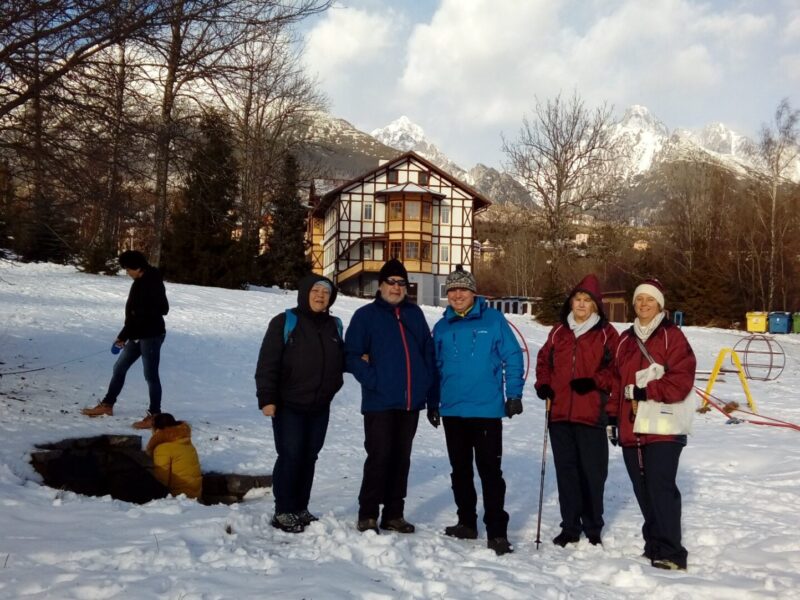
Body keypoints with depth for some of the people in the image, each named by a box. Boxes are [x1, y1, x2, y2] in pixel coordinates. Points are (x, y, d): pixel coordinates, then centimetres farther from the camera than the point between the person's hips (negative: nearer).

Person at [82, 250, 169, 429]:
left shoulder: (151, 284, -20)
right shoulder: (142, 282, 10)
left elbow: (141, 315, -21)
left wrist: (123, 336, -16)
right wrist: (125, 336, 13)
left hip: (151, 335, -10)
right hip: (139, 334, 10)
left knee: (150, 375, -2)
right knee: (119, 367, 16)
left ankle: (154, 415, 7)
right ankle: (107, 405, 29)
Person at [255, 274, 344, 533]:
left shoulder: (333, 326, 12)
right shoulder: (285, 322, -7)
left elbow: (339, 360, 23)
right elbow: (267, 363, -11)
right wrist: (266, 398, -16)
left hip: (320, 407, 6)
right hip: (288, 405, -5)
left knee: (309, 457, 10)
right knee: (290, 456, -4)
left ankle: (301, 509, 22)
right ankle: (283, 512, 8)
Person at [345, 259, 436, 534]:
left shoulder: (415, 313, 13)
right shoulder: (366, 315, 0)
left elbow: (428, 351, 15)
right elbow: (351, 355, -6)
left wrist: (427, 385, 4)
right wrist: (373, 381, -16)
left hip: (411, 402, 5)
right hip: (380, 402, -4)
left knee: (401, 458, 11)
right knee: (379, 457, -4)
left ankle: (394, 514, 21)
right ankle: (368, 514, 8)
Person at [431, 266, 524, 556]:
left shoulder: (493, 319, -5)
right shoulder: (442, 327, 7)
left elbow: (513, 357, -4)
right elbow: (435, 367, 13)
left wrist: (514, 394, -7)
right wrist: (433, 403, 12)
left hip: (487, 410, -5)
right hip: (452, 411, 5)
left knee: (490, 471, -2)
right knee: (460, 470, 15)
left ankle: (497, 532, 4)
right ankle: (467, 522, 29)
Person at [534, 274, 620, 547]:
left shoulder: (606, 333, 1)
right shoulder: (559, 332, 13)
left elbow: (616, 369, -2)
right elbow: (544, 360, 19)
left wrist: (594, 382, -15)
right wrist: (543, 384, 3)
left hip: (591, 414, -4)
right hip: (559, 412, 4)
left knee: (592, 472, 3)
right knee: (566, 471, 10)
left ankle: (593, 529, 18)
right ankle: (570, 527, 21)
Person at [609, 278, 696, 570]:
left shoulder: (672, 337, -2)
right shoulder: (625, 340, 16)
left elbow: (681, 381, -11)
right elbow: (616, 381, 18)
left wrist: (645, 392, -17)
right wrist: (612, 416, 13)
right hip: (631, 427, 6)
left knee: (661, 487, -10)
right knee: (643, 489, 10)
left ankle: (671, 552, -4)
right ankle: (654, 543, 22)